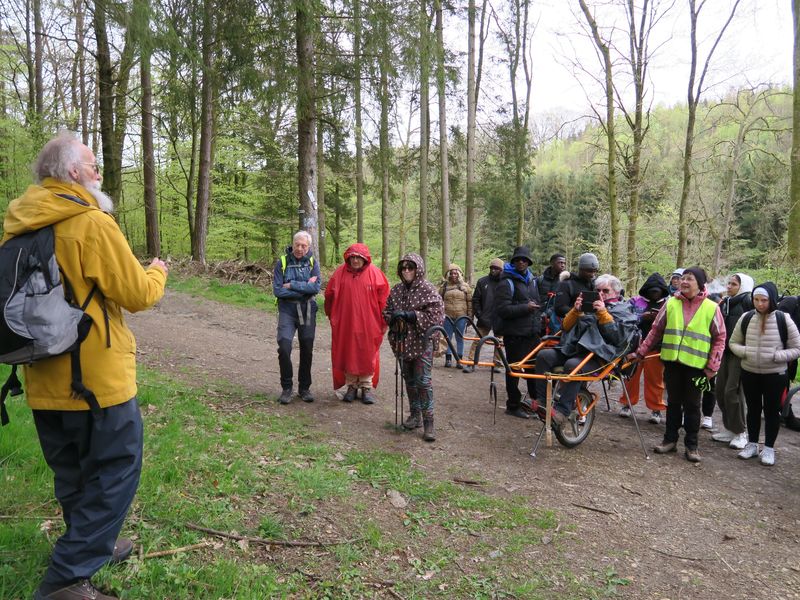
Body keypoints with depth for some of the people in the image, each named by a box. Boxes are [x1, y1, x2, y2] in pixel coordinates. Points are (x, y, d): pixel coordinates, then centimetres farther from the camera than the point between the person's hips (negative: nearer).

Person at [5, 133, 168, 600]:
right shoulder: (92, 223, -16)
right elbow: (138, 296, -13)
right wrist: (157, 273, 6)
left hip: (44, 381, 8)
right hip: (97, 378, -8)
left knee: (74, 473, 21)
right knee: (116, 470, 5)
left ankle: (93, 545, 38)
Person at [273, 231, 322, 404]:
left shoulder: (312, 262, 2)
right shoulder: (282, 262, -2)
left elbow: (316, 287, -11)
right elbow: (277, 290, -10)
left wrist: (292, 285, -15)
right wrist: (305, 288, -11)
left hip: (308, 311, 2)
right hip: (287, 310, -2)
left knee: (307, 350, 7)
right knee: (284, 347, -14)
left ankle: (304, 388, 22)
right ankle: (286, 388, 3)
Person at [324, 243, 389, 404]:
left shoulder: (374, 273, -5)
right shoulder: (340, 273, 0)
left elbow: (383, 298, -4)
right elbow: (330, 295, 8)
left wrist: (384, 321, -4)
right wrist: (332, 316, 9)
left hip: (368, 324, -2)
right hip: (345, 324, 2)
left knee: (368, 355, 6)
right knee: (347, 354, 8)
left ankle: (367, 387, 18)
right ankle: (351, 386, 22)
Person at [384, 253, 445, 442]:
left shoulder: (428, 290, -7)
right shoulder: (396, 290, 8)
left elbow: (435, 315, -15)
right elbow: (386, 311, 13)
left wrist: (410, 315, -19)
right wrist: (393, 317, -11)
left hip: (422, 341, -5)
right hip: (403, 341, 6)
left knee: (423, 381, -9)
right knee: (409, 380, 15)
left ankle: (428, 422, -2)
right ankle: (415, 415, 29)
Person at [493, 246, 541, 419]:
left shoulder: (532, 280, 15)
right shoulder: (507, 283, -10)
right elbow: (502, 309, -19)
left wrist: (538, 323, 19)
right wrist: (525, 308, -18)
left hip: (532, 333, 7)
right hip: (514, 334, -7)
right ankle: (513, 406, 13)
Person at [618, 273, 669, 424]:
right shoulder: (635, 301, 7)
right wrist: (643, 317, -18)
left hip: (656, 348, 0)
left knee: (655, 379, 3)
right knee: (632, 375, 8)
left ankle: (656, 408, 15)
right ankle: (627, 403, 20)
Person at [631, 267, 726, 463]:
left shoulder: (711, 308, -2)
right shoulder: (671, 303, 3)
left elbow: (719, 338, 0)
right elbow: (655, 331, 8)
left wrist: (712, 366, -7)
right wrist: (641, 352, 3)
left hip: (696, 364, -2)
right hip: (672, 362, 2)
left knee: (692, 405, 7)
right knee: (673, 402, 12)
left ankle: (691, 445, 18)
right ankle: (670, 439, 22)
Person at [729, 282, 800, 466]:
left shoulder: (784, 319, -10)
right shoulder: (746, 318, -2)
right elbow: (733, 342, 8)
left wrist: (776, 356, -19)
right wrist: (744, 351, -12)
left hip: (775, 375, -2)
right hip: (749, 373, 3)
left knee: (772, 410, 9)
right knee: (753, 409, 15)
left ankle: (769, 449, 22)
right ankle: (752, 444, 29)